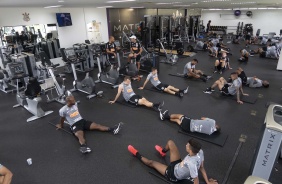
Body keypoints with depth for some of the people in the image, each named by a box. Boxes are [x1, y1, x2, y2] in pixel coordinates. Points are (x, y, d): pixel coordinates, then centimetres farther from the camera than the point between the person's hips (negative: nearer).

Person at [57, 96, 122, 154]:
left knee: (96, 125, -12)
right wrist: (61, 126, 24)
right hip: (74, 125, -6)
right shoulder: (63, 110, -10)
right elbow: (62, 119, 7)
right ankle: (84, 147, -67)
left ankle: (112, 130, -25)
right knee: (80, 135, -37)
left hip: (82, 121, 6)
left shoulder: (75, 105, 11)